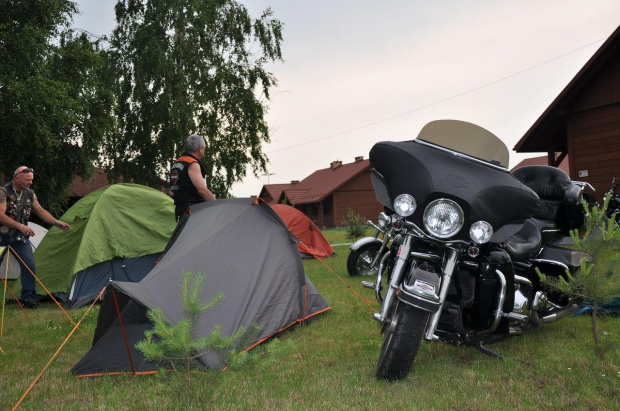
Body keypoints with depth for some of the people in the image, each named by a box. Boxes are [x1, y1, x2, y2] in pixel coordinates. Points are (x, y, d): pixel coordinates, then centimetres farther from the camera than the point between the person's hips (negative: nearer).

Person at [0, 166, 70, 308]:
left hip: (20, 237, 5)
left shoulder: (30, 194, 3)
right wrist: (20, 226, -29)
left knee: (29, 265, -4)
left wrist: (57, 223, 3)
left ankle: (28, 297, 3)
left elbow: (41, 212, 12)